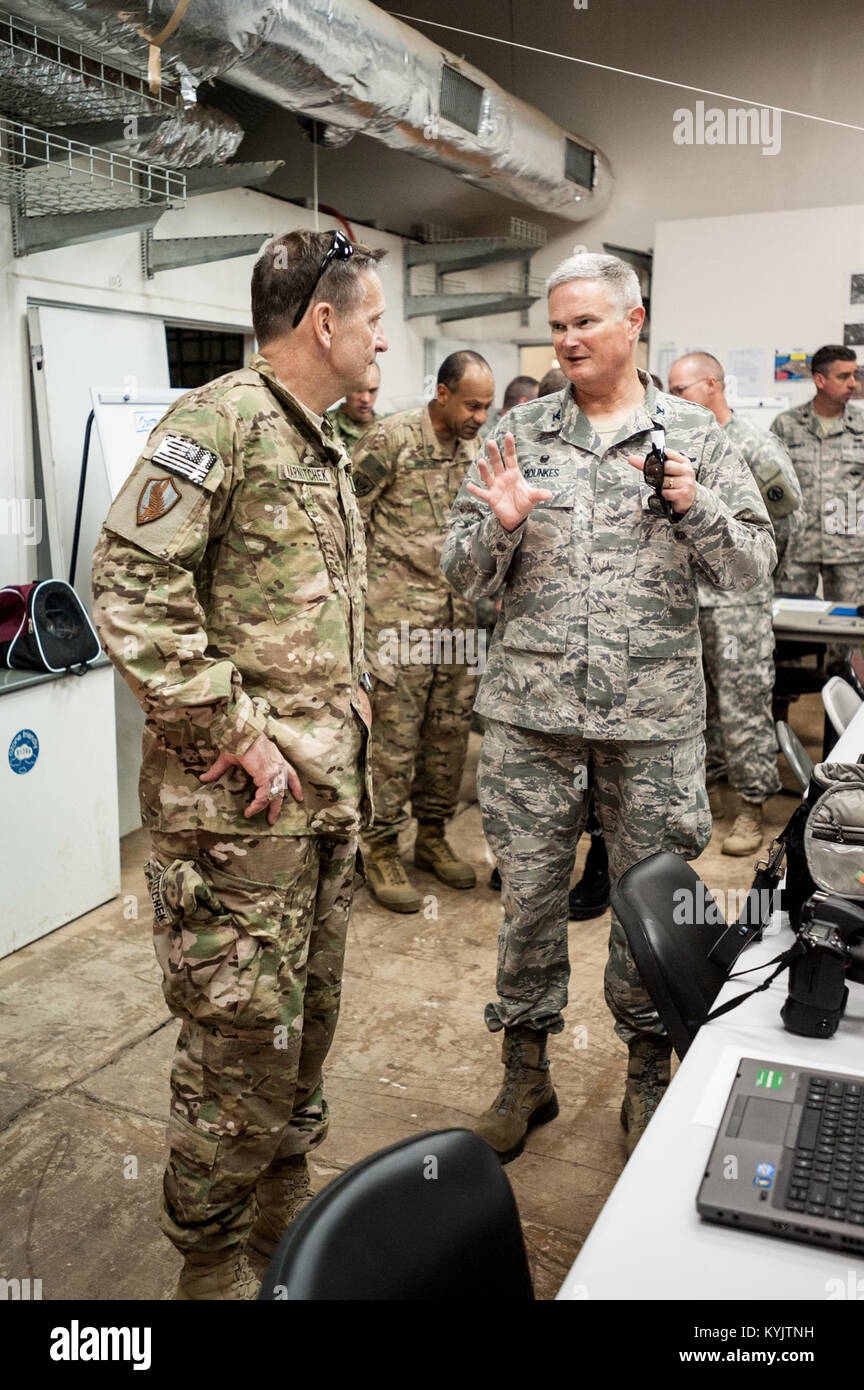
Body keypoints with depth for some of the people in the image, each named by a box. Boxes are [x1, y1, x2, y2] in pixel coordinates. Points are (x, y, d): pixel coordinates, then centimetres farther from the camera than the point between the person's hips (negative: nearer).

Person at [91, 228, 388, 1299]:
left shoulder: (321, 447, 17)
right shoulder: (220, 420, -13)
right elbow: (131, 587, -22)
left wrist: (348, 691, 14)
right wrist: (232, 732, -21)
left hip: (327, 790, 9)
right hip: (240, 806, -9)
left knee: (306, 1015, 20)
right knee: (244, 1040, 2)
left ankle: (285, 1216, 41)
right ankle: (215, 1265, 26)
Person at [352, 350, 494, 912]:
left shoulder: (475, 446, 12)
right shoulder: (391, 439, -8)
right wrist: (365, 587, -7)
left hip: (461, 611, 6)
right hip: (402, 609, -6)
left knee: (452, 728, 11)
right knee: (395, 731, -3)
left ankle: (432, 834, 26)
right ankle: (383, 850, 10)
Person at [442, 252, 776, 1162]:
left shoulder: (693, 435, 5)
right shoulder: (518, 434, 6)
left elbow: (753, 562, 3)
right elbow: (462, 575, 5)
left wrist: (694, 505, -13)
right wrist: (501, 524, -15)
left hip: (654, 713, 0)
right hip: (531, 709, 1)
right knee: (529, 893, 9)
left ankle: (649, 1074, 33)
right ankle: (525, 1073, 29)